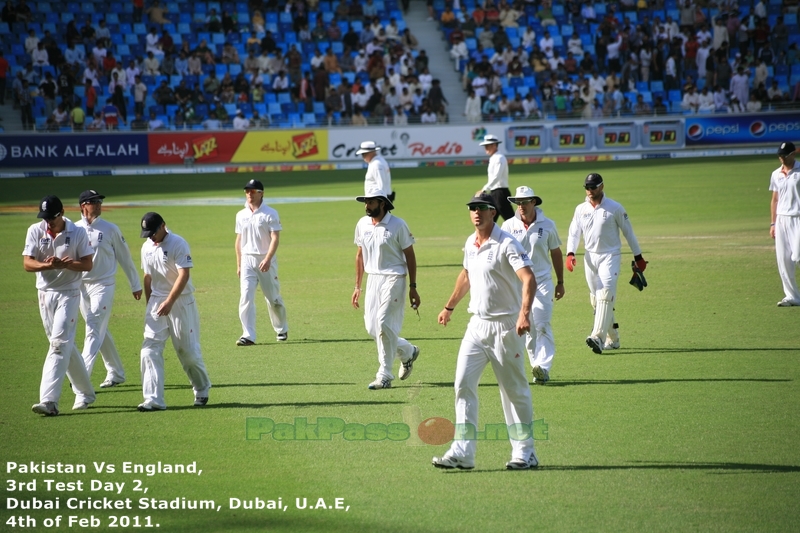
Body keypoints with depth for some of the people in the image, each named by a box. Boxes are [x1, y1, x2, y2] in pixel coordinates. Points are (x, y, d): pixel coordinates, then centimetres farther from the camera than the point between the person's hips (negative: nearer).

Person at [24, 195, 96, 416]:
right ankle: (85, 393, 27)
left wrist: (64, 264, -27)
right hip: (45, 293, 4)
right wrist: (47, 265, -28)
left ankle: (49, 401, -24)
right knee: (65, 345, 12)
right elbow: (27, 263, -7)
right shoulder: (35, 231, 0)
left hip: (68, 294, -4)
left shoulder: (77, 233, -7)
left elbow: (87, 264, -9)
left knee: (59, 343, -15)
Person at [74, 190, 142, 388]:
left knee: (94, 331, -12)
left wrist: (135, 285, 7)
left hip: (103, 285, -4)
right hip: (80, 286, 4)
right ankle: (115, 373, 24)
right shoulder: (73, 230, 4)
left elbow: (124, 258, 4)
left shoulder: (110, 229, -2)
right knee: (100, 332, 12)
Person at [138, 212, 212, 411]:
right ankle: (154, 399, -8)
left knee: (188, 350, 1)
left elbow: (184, 275, -19)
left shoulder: (178, 244, -12)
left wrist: (169, 302, -26)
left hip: (180, 302, -5)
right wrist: (149, 305, 14)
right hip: (156, 301, 5)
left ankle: (202, 389, 26)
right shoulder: (147, 247, 8)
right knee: (150, 350, -7)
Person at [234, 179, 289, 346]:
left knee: (273, 298, 6)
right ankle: (248, 336, -13)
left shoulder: (270, 214, -4)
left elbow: (275, 238, -11)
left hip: (266, 260, -3)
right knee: (245, 297, -10)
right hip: (247, 260, 3)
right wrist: (238, 265, 12)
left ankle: (282, 330, 27)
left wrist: (268, 259, -23)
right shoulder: (241, 215, 10)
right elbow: (239, 240, 15)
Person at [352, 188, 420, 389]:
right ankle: (407, 351, 31)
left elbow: (410, 256, -5)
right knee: (372, 327, 6)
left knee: (384, 325, -13)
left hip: (393, 279, -7)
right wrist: (357, 286, 15)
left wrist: (413, 288, -7)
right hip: (373, 279, 7)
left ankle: (384, 376, -6)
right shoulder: (362, 225, 7)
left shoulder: (397, 225, -10)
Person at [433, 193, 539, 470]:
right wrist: (449, 307, 38)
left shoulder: (507, 244, -15)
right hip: (477, 325, 7)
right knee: (463, 383, -3)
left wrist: (524, 314, -41)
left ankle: (525, 452, 11)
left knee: (514, 390, 2)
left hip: (505, 326, -7)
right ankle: (463, 452, -4)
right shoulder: (470, 244, 10)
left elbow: (529, 278, -26)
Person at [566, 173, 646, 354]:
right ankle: (612, 339, 21)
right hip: (590, 257, 5)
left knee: (605, 295, -19)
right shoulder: (581, 209, 8)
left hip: (610, 256, -5)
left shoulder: (615, 208, -4)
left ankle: (598, 338, -31)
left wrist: (638, 257, 5)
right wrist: (570, 253, -14)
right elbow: (574, 233, 4)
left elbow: (628, 232, 2)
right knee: (596, 299, 9)